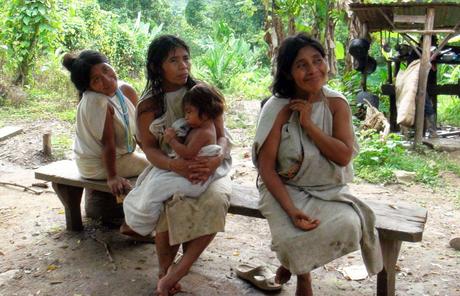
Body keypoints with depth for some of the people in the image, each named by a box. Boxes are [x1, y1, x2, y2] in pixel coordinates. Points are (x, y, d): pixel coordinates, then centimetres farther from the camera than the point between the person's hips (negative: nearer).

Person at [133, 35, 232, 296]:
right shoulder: (148, 104, 1)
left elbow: (222, 136, -3)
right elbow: (150, 148, -8)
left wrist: (215, 160, -27)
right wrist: (175, 165, -30)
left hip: (209, 167, 1)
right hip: (169, 170, 0)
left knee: (216, 200, -33)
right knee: (172, 205, -33)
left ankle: (176, 273, -22)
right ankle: (165, 271, -9)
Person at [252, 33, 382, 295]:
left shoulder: (337, 103, -5)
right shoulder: (278, 108, -13)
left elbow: (344, 156, -14)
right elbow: (266, 167, -14)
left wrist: (308, 123, -21)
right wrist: (291, 209, -26)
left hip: (329, 190, 3)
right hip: (286, 189, -2)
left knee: (349, 226, -25)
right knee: (293, 238, -28)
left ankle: (297, 262, 6)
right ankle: (303, 274, 10)